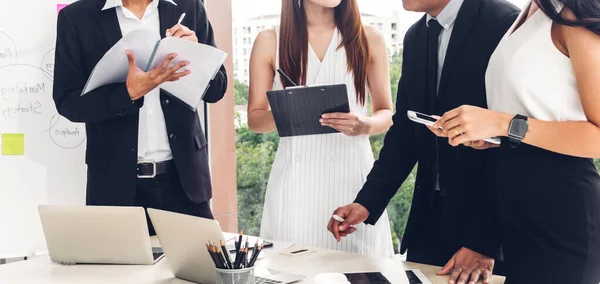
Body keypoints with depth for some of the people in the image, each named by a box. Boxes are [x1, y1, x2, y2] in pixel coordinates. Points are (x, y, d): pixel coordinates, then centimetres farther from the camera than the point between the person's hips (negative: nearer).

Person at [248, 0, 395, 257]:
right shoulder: (270, 42, 4)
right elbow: (254, 118, 7)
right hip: (295, 178, 0)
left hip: (352, 174, 1)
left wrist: (365, 125, -13)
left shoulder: (369, 40, 6)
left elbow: (386, 114, 9)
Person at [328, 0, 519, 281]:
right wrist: (366, 203, -3)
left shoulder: (504, 23, -15)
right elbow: (405, 131, 9)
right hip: (428, 216, 6)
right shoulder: (415, 37, 8)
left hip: (490, 216, -6)